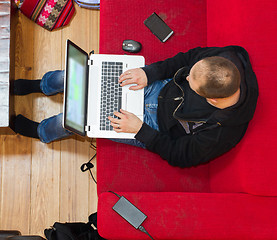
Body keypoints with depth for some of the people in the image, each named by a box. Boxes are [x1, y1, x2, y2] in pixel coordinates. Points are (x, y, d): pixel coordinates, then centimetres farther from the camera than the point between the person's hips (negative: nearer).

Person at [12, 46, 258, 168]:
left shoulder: (220, 134, -38)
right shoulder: (226, 59, -27)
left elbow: (179, 154, -21)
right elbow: (189, 57, -6)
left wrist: (139, 129, -20)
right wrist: (149, 72, -16)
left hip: (160, 128, -5)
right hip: (162, 87, 5)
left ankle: (40, 131, 37)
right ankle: (43, 85, 43)